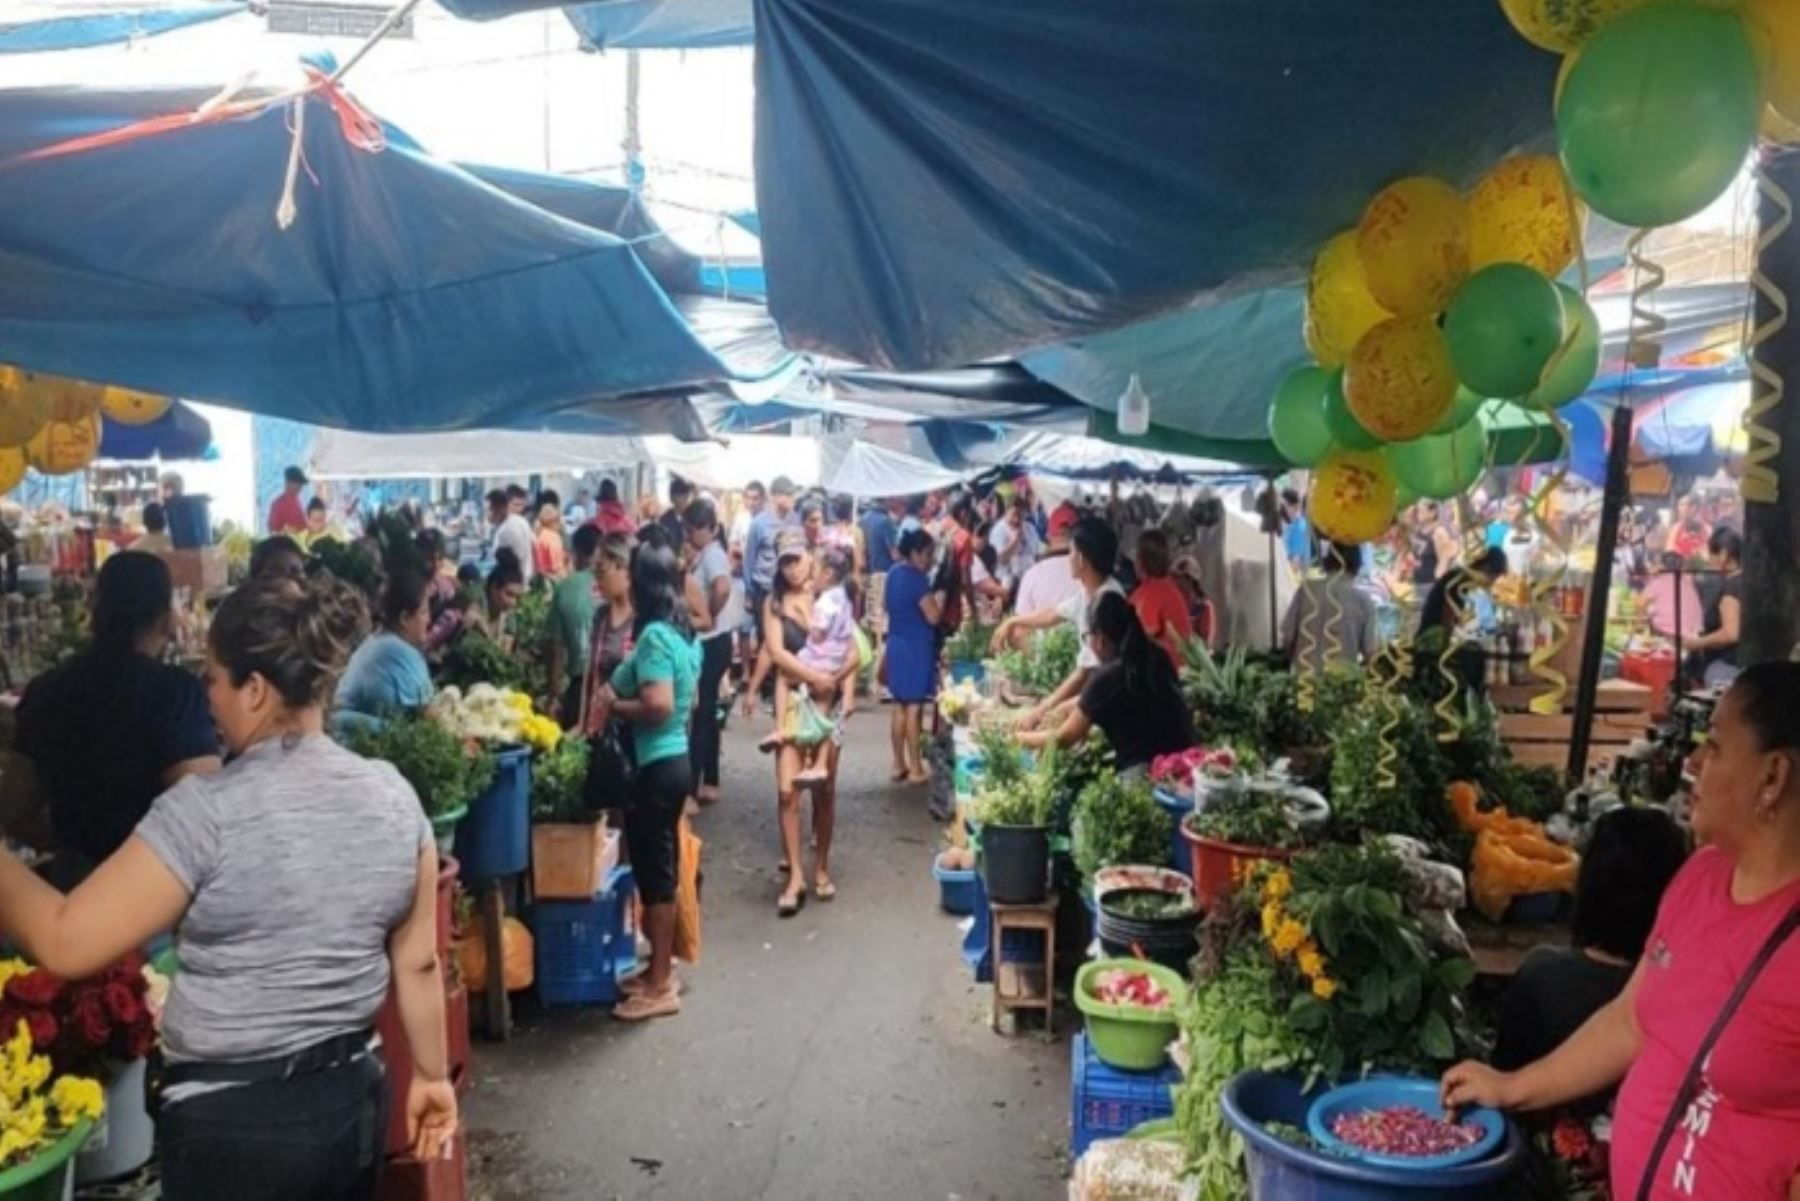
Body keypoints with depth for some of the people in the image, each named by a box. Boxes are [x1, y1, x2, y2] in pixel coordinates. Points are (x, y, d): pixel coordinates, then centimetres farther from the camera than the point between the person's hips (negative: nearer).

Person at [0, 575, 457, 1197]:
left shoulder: (206, 809, -20)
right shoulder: (394, 796, -4)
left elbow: (65, 943, -15)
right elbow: (418, 961, 2)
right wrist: (432, 1074, 14)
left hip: (230, 1122, -5)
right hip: (352, 1100, 5)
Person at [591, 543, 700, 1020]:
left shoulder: (653, 636, -19)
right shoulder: (683, 633, 9)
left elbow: (658, 706, -28)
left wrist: (612, 704, -12)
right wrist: (623, 693, 17)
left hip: (654, 767, -9)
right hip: (676, 760, 9)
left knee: (653, 872, 0)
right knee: (662, 868, 17)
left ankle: (660, 987, 9)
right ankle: (661, 968, 29)